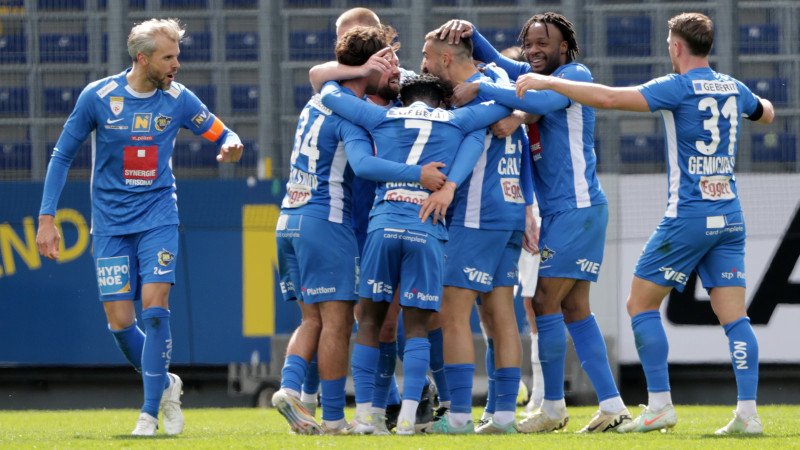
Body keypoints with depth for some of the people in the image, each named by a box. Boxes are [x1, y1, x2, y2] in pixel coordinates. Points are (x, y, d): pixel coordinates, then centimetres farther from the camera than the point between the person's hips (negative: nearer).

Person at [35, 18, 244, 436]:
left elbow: (219, 133, 9)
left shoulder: (177, 99, -3)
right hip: (111, 225, 0)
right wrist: (46, 218, -2)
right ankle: (164, 384, 22)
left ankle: (150, 410, -8)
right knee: (120, 322, -3)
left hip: (158, 219, 0)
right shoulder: (98, 96, -6)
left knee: (154, 307, -15)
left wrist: (232, 144, -17)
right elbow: (62, 156, 2)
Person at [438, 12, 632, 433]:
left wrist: (480, 89, -28)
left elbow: (538, 102, -27)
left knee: (545, 303, -8)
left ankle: (553, 407, 0)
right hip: (557, 210, 9)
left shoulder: (576, 75, -9)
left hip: (577, 207, -9)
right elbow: (493, 59, 12)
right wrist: (468, 32, -8)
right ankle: (612, 405, 8)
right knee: (575, 309, 8)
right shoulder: (533, 76, 15)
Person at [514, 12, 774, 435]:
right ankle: (748, 412, -7)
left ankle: (659, 405, 2)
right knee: (734, 316, 3)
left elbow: (608, 97, -20)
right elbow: (766, 113, 32)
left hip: (687, 217, -6)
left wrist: (547, 82, -15)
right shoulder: (732, 88, 9)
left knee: (641, 304, 6)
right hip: (729, 217, 6)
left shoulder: (678, 87, -11)